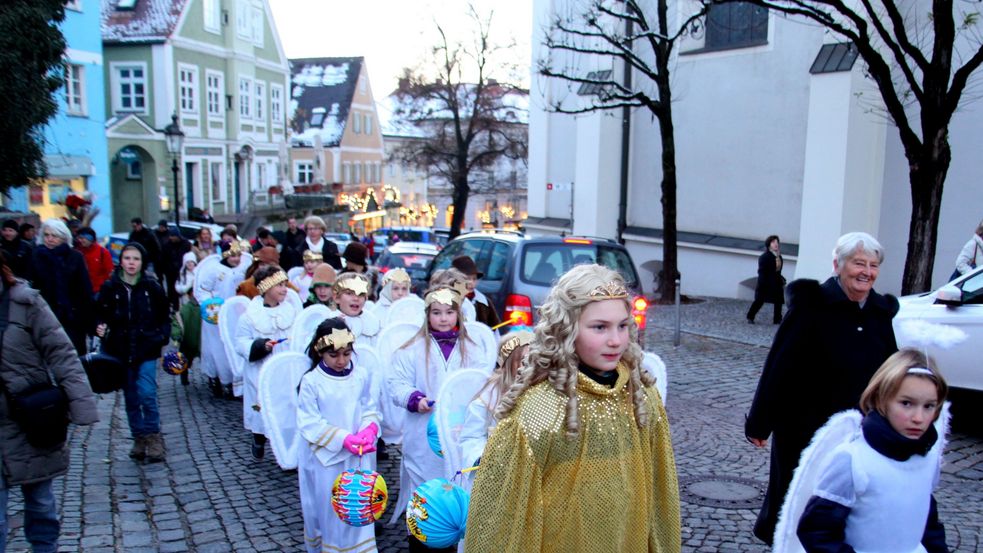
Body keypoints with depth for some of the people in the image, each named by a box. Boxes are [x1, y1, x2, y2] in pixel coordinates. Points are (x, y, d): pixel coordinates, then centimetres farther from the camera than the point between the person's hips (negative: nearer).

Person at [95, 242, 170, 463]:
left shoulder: (152, 287, -2)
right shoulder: (110, 287, 0)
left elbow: (164, 316, 7)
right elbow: (100, 315, 7)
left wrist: (162, 336, -5)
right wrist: (100, 328, -12)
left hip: (146, 349, -2)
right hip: (121, 350, 2)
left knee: (146, 393, -14)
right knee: (130, 397, 10)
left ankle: (153, 437, 2)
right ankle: (139, 439, 22)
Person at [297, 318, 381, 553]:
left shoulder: (362, 376, -1)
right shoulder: (311, 381, -11)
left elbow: (371, 409, 6)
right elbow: (309, 423, -12)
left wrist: (369, 429, -16)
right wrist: (342, 439, -21)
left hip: (358, 457, 3)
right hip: (325, 458, -2)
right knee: (329, 509, 10)